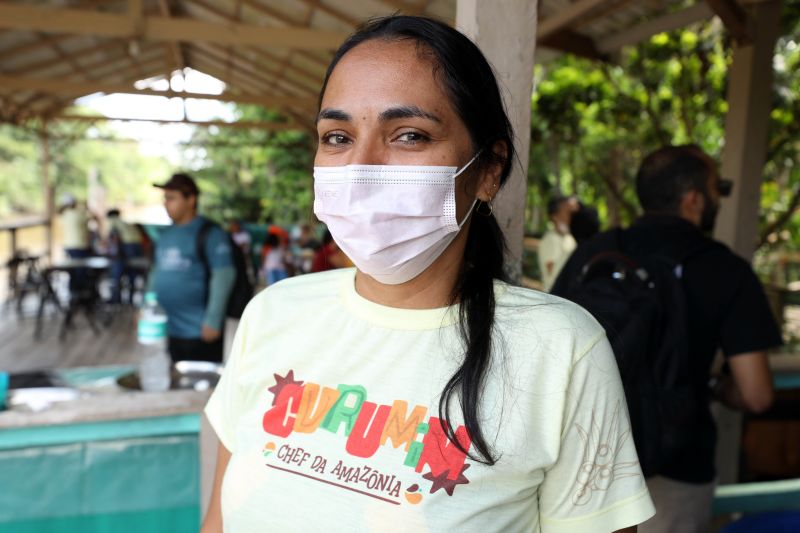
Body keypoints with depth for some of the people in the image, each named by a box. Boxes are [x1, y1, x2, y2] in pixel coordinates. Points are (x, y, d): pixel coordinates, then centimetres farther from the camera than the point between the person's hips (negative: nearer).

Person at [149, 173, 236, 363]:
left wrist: (213, 321, -19)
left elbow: (224, 276, -16)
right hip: (169, 331, 7)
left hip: (200, 333, -7)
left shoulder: (210, 233, -10)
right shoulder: (167, 234, 13)